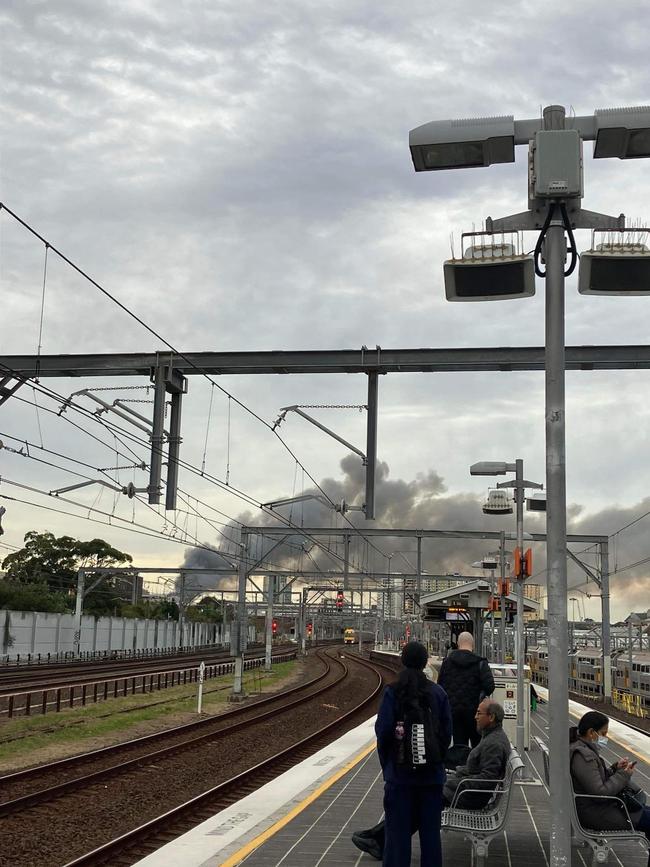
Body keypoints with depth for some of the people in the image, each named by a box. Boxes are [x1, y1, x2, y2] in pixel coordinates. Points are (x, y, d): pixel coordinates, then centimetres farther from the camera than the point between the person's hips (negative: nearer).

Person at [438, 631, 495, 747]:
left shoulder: (447, 661, 3)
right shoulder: (480, 663, -9)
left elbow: (440, 685, 6)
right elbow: (489, 686, -15)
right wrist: (482, 694, 5)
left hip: (453, 709, 3)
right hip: (473, 710, -3)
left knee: (459, 743, 6)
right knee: (478, 744, 10)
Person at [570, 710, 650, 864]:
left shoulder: (583, 749, 8)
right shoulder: (583, 756, -25)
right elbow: (600, 792, -26)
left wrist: (615, 768, 1)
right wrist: (624, 775, -17)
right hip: (595, 814, -11)